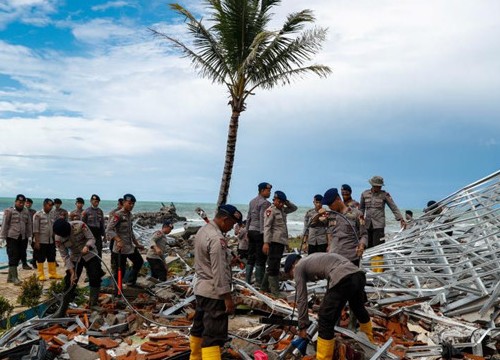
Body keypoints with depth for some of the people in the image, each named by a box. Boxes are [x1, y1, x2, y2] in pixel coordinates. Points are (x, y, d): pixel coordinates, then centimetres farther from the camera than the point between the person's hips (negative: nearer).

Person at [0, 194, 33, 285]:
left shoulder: (26, 212, 13)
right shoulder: (9, 211, -1)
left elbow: (29, 224, 14)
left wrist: (29, 236, 7)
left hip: (22, 238, 5)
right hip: (12, 237, -5)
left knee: (18, 257, 7)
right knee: (13, 257, -6)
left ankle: (10, 277, 18)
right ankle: (14, 277, -5)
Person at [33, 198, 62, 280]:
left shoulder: (51, 215, 11)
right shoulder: (38, 215, -7)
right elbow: (35, 230, -11)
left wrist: (55, 239, 11)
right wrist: (37, 242, -15)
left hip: (51, 241, 6)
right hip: (41, 241, -6)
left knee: (52, 258, 9)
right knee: (40, 259, 1)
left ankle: (53, 273, 17)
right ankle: (41, 275, 9)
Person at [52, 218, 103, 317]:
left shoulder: (80, 225, -27)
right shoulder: (59, 238, -21)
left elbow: (91, 238, -19)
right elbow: (65, 256, -15)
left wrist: (87, 247, -41)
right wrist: (72, 272, -18)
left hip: (89, 255, -1)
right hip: (75, 258, 1)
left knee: (95, 278, -8)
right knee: (70, 282, -3)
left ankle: (93, 304, 8)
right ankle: (62, 309, 7)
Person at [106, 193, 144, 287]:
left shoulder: (129, 215, 12)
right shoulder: (118, 215, -14)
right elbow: (109, 230, -22)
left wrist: (137, 244, 23)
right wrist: (118, 240, -34)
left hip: (130, 246, 9)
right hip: (121, 248, -9)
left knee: (139, 262, 19)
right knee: (120, 269, -4)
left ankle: (131, 282, 33)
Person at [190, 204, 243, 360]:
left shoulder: (202, 230, 7)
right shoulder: (217, 238, -23)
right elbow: (219, 272, -24)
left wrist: (228, 261, 13)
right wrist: (227, 297, -19)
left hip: (201, 288, 10)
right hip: (214, 293, -10)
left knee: (199, 327, 21)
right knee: (214, 336, -8)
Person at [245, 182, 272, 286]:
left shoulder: (252, 201, 16)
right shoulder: (265, 203, -11)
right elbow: (263, 219, -18)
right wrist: (264, 234, -18)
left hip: (251, 231, 9)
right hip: (259, 232, -8)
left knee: (251, 257, 12)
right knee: (261, 258, -3)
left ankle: (247, 279, 14)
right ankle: (259, 281, 0)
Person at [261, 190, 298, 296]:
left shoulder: (282, 210, 18)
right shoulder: (271, 210, -6)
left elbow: (294, 208, 29)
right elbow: (267, 227, -13)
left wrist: (287, 202, 10)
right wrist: (266, 242, -21)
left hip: (282, 241, 9)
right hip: (274, 241, -9)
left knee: (273, 266, 13)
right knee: (273, 266, -7)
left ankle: (265, 287, 22)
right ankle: (275, 291, -6)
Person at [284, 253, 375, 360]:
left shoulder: (299, 267, 15)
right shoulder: (313, 259, 36)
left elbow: (301, 299, 11)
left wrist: (302, 326, 16)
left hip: (343, 279, -9)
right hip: (359, 275, 9)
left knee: (325, 321, 3)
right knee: (358, 307, 36)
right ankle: (369, 337, 61)